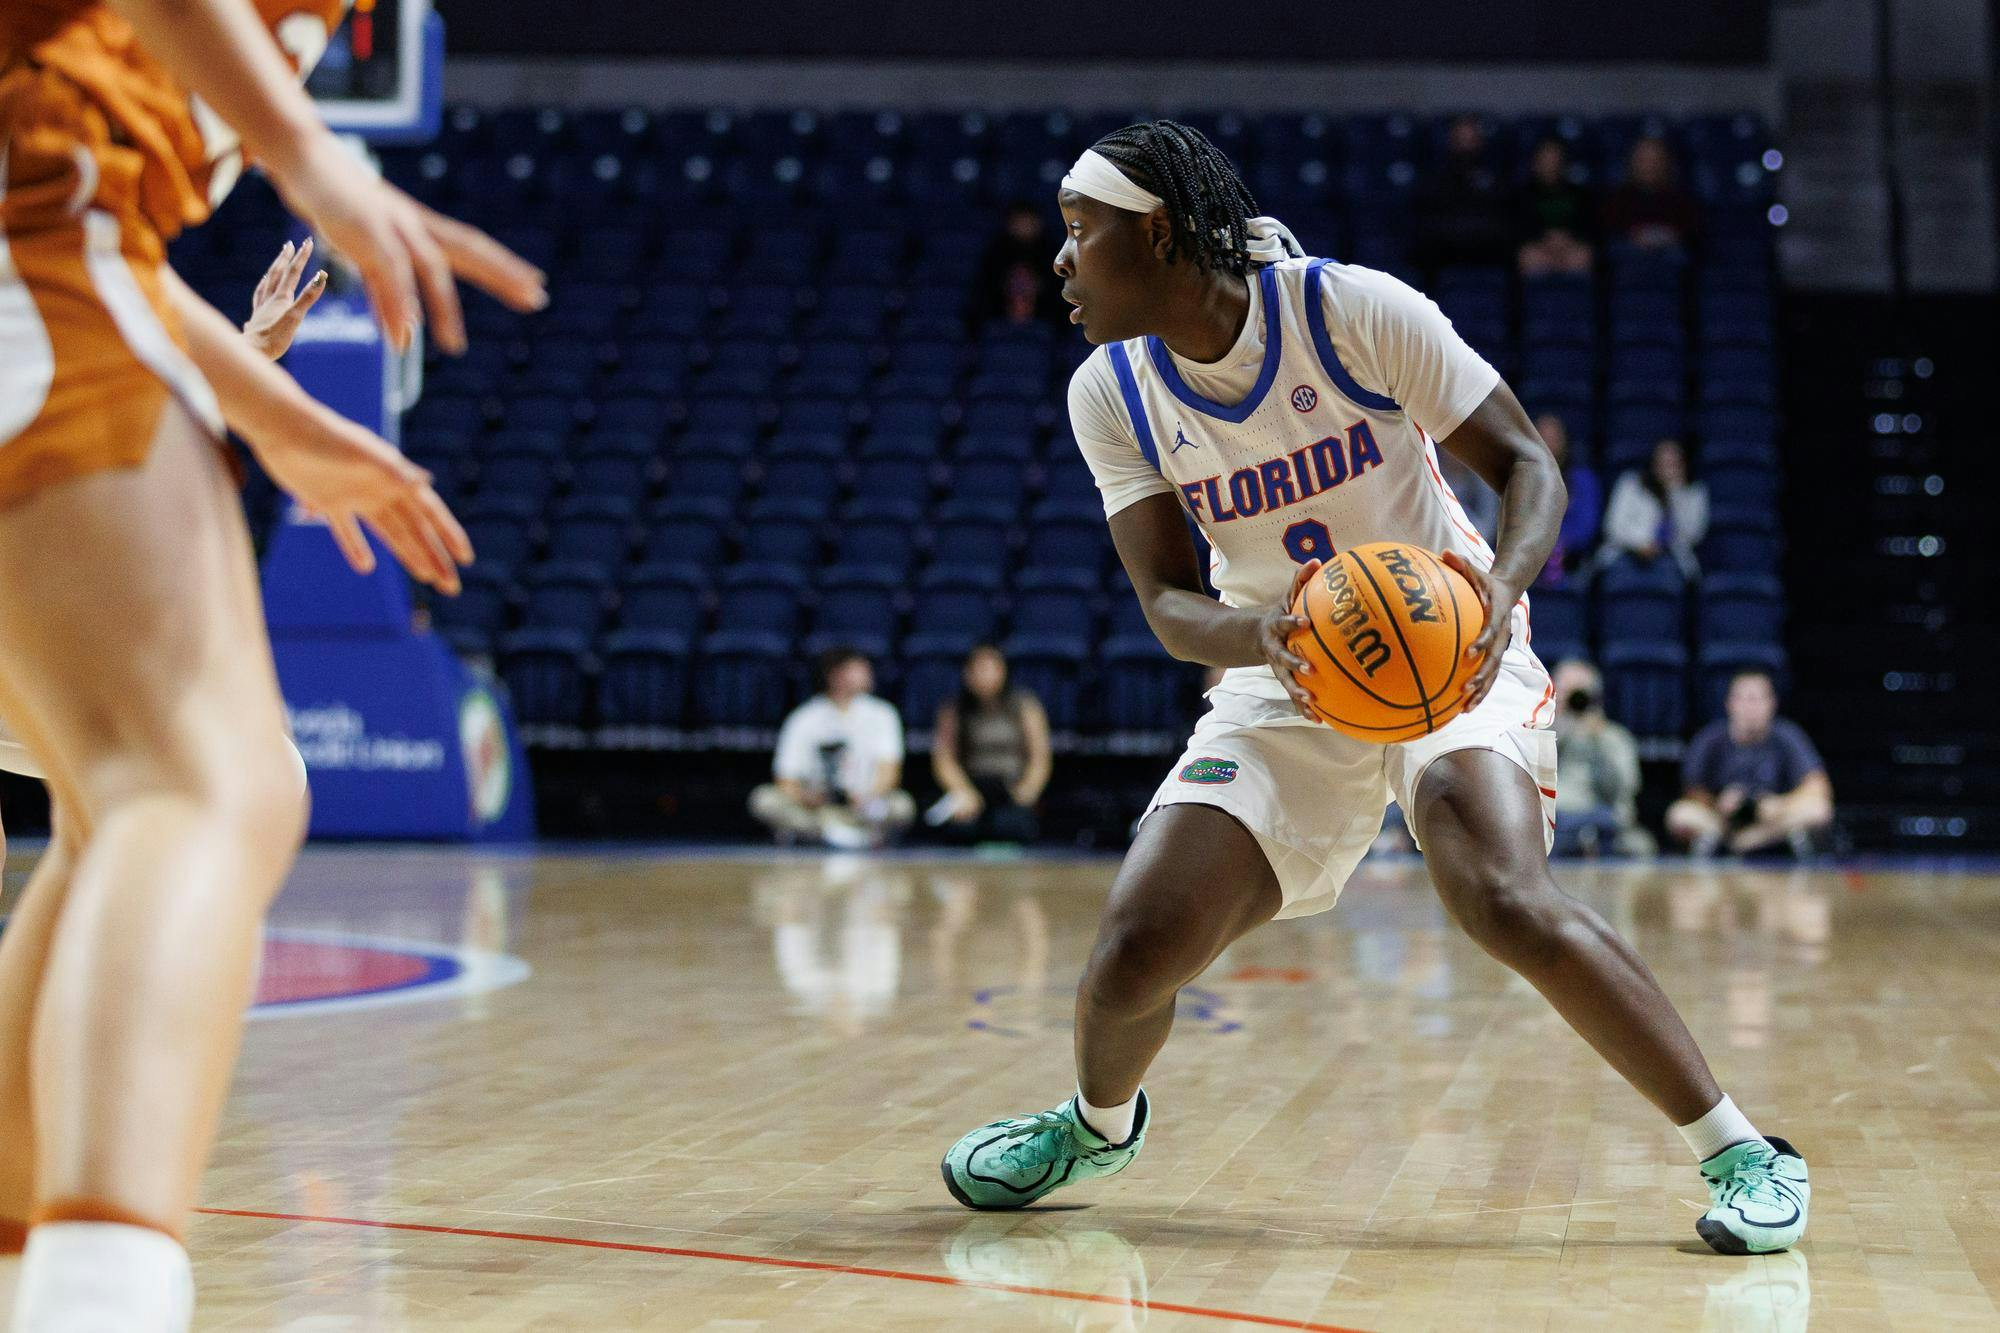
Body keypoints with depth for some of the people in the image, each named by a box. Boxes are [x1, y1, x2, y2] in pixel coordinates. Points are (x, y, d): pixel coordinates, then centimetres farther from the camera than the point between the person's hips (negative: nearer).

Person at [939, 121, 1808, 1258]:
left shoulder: (1352, 311, -17)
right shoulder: (1111, 395, -5)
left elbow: (1528, 461, -12)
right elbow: (1168, 602, -9)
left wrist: (1503, 582, -34)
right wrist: (1261, 635, -33)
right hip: (1283, 688, 4)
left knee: (1504, 898, -31)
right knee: (1135, 953, -11)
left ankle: (1741, 1153, -17)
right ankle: (1100, 1123, 26)